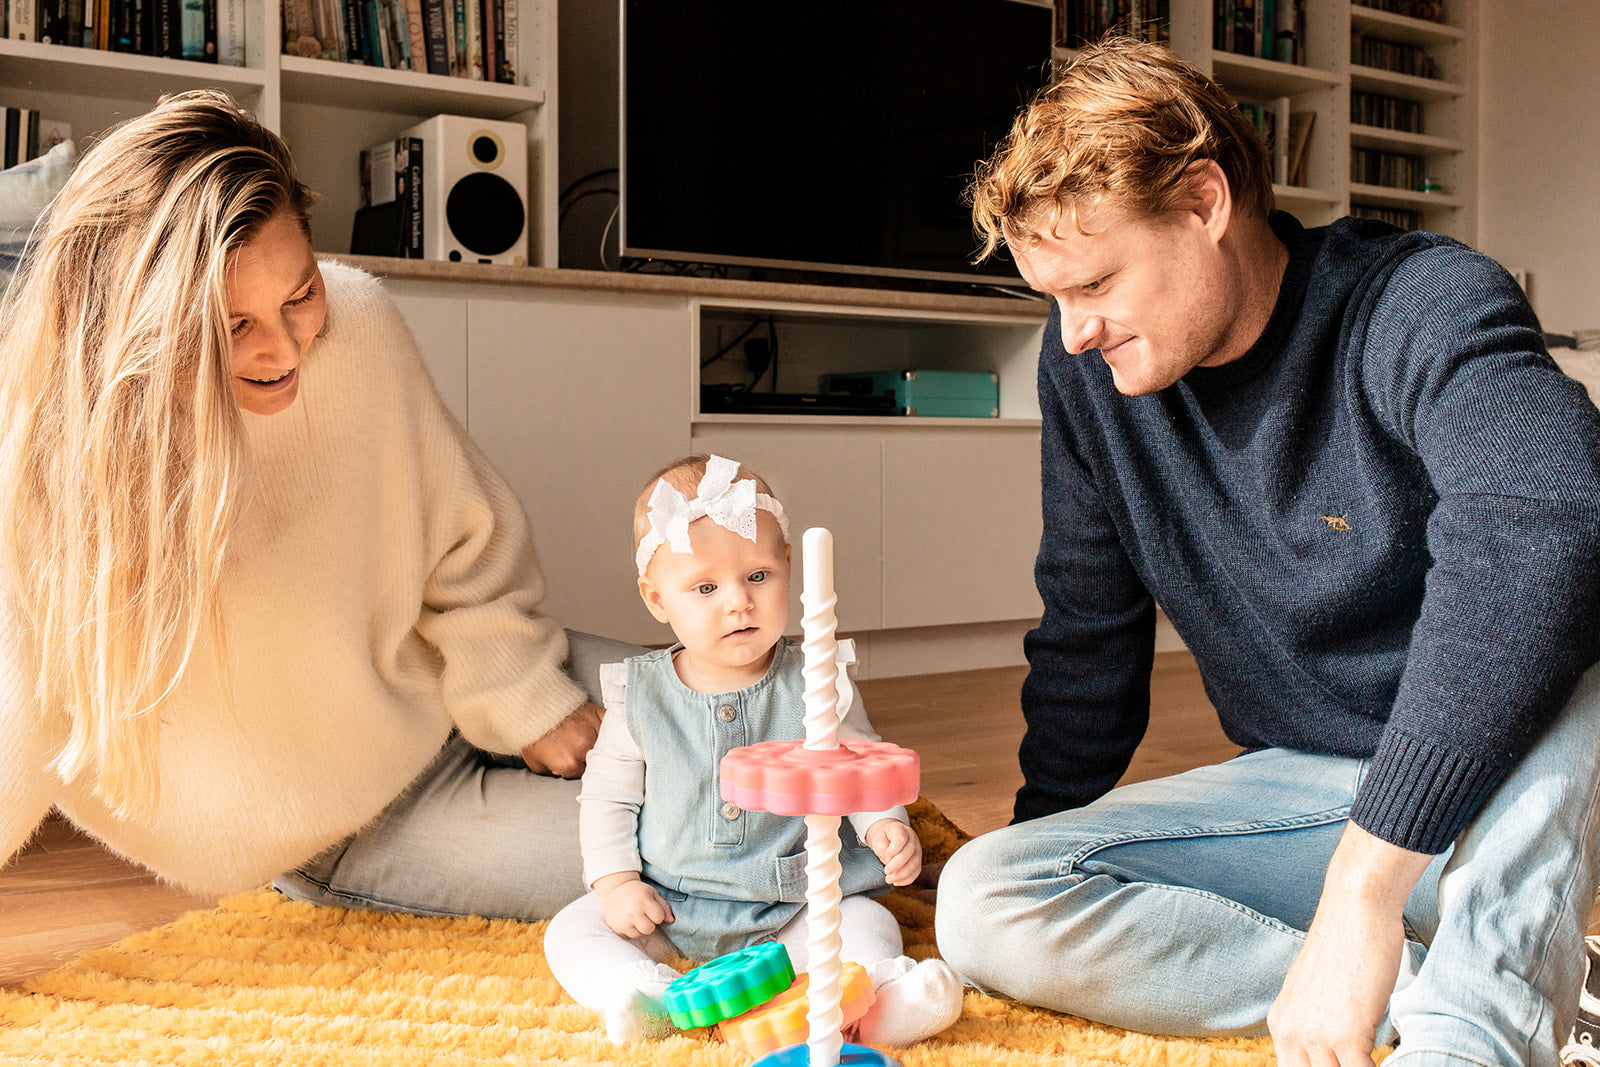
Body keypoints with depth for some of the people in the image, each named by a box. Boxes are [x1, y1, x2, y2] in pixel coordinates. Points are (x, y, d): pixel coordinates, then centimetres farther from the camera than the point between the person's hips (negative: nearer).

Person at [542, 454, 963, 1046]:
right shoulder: (640, 696, -4)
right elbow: (608, 798, 4)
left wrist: (886, 828, -16)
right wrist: (617, 883, -8)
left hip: (792, 910, -1)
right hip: (667, 909, 1)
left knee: (867, 921, -22)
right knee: (571, 930, -15)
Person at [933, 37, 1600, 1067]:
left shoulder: (1424, 305, -20)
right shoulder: (1085, 368, -2)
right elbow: (1087, 638, 9)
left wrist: (1365, 884, -46)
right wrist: (1042, 853, 13)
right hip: (1303, 791, 5)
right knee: (981, 903, -19)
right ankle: (1433, 980, -19)